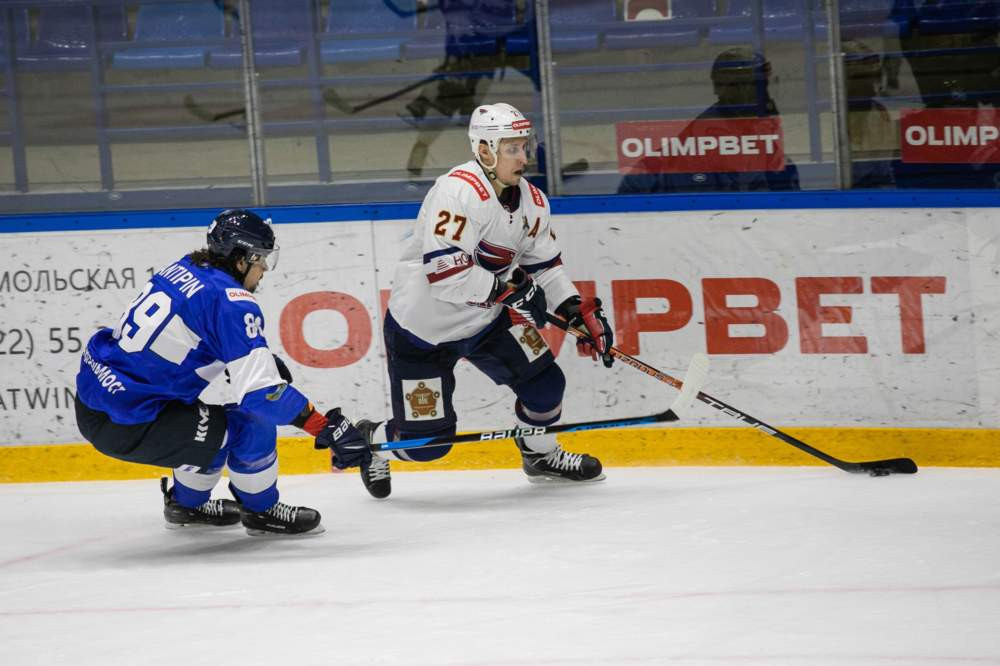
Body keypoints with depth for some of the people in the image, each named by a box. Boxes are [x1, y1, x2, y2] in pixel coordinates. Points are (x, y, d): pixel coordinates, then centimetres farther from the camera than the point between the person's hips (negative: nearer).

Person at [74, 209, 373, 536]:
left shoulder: (184, 268, 10)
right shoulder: (230, 301, -16)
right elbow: (259, 391, -22)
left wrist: (262, 359, 24)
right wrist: (327, 428, -17)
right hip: (123, 426, -9)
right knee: (253, 428, -7)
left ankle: (187, 504, 44)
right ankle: (260, 510, 15)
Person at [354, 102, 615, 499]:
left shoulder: (531, 202, -1)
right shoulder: (460, 191, -29)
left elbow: (545, 265, 11)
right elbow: (443, 272, -36)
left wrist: (580, 313, 0)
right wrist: (509, 288, -30)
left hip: (485, 318, 7)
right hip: (424, 326, -7)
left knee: (543, 383, 3)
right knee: (427, 440, -5)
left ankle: (541, 455, 32)